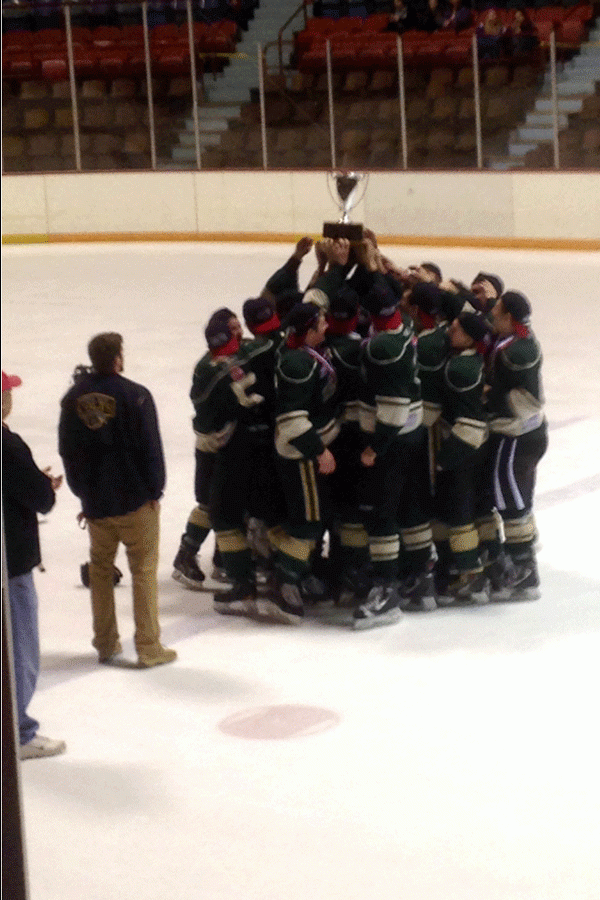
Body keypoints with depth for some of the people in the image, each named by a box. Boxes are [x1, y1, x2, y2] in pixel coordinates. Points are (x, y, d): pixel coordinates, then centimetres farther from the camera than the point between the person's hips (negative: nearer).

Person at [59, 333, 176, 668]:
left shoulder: (74, 398, 2)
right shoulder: (135, 395, -15)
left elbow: (67, 449, 10)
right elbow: (150, 447, -15)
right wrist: (155, 489, -3)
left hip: (95, 501, 5)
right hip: (135, 500, -5)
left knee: (100, 568, 17)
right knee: (144, 569, 3)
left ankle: (106, 644, 22)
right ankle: (149, 648, 4)